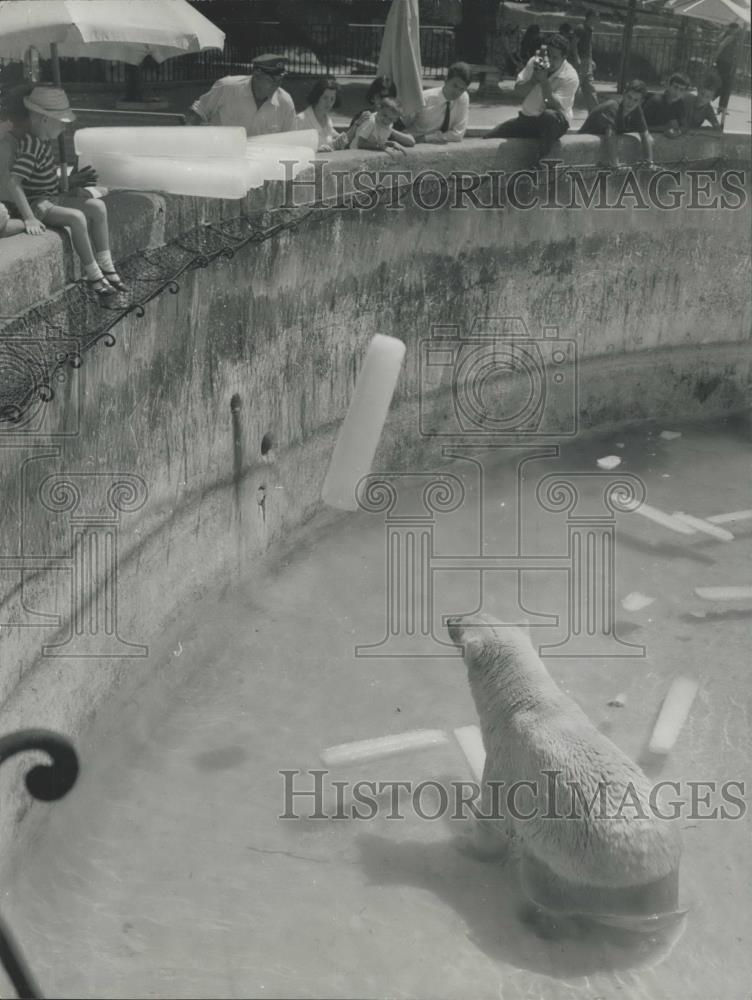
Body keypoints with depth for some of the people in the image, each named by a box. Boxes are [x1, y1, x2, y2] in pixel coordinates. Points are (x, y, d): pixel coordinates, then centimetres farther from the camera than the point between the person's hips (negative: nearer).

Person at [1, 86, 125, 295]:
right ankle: (93, 275, -18)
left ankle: (106, 267, -5)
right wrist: (29, 218, -34)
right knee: (76, 217, -31)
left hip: (52, 199, 10)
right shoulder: (31, 146, -22)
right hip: (36, 205, -10)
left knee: (97, 206, -6)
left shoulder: (44, 140, 8)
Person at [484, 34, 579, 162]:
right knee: (490, 138, -11)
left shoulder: (570, 77, -15)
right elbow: (518, 92, -3)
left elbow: (555, 107, -25)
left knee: (550, 115, -43)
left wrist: (544, 81, -30)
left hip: (555, 122, -5)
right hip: (528, 118, 5)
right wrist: (534, 79, -20)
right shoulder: (535, 62, 0)